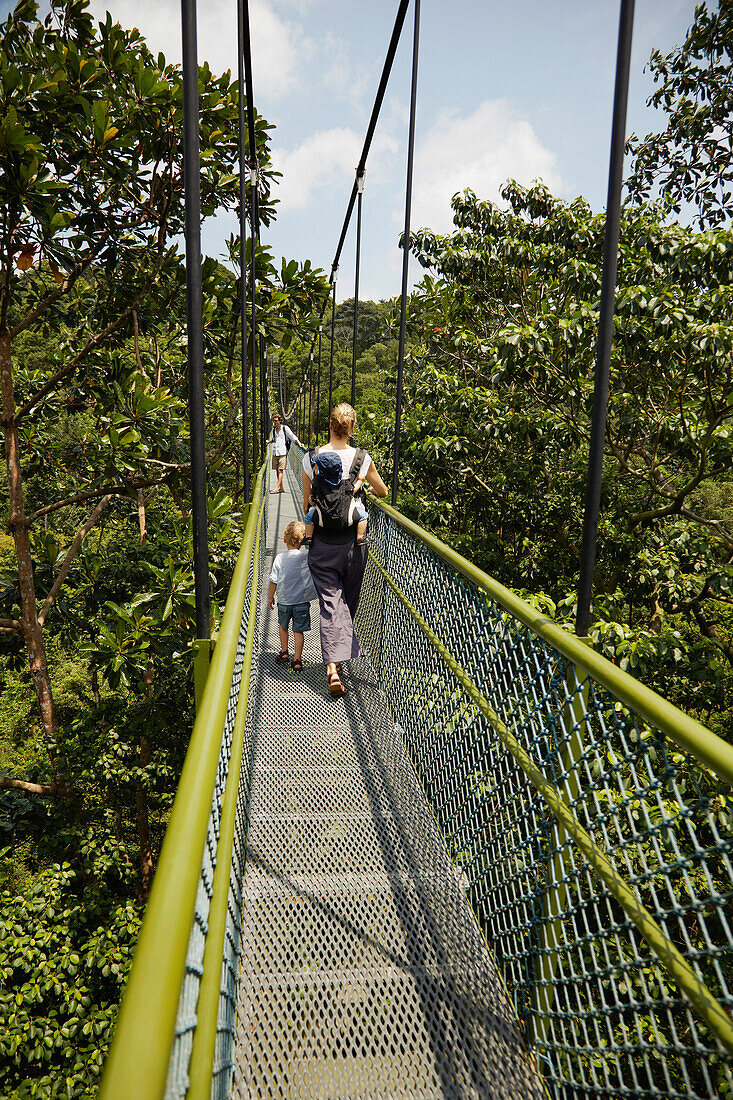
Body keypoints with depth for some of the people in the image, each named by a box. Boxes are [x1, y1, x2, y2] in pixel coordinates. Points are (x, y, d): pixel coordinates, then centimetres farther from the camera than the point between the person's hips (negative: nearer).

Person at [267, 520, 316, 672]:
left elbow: (274, 581, -1)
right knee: (298, 631, 4)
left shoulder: (279, 558, -5)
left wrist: (270, 597, 11)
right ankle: (297, 660, 3)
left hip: (283, 601, 2)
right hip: (302, 601, -2)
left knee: (283, 626, 24)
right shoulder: (307, 556, -11)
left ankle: (284, 653, 34)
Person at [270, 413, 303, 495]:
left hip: (282, 452, -6)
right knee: (277, 470, 5)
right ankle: (281, 488, 11)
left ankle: (277, 487, -12)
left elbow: (293, 437, 1)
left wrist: (299, 444, -7)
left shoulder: (285, 428, 0)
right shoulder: (274, 429, 15)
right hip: (275, 452, 6)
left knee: (280, 470, -10)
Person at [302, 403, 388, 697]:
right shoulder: (362, 459, -5)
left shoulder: (310, 459, -4)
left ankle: (332, 666, -11)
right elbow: (383, 491, 11)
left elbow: (306, 505, 5)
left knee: (330, 602, 1)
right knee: (348, 601, 17)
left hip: (322, 541, 0)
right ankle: (342, 655, 32)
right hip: (352, 540, 0)